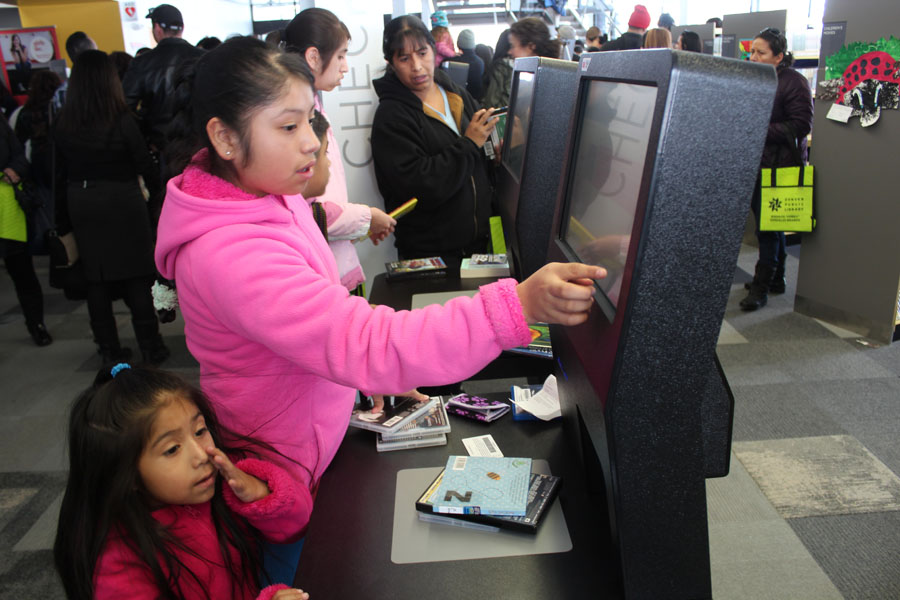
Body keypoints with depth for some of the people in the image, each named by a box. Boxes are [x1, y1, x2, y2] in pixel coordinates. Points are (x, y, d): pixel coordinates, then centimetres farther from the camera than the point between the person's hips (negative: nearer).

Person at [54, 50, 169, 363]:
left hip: (81, 205, 4)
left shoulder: (63, 123, -1)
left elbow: (61, 172, 3)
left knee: (96, 278, 12)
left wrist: (63, 220, 10)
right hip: (122, 203, -4)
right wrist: (156, 196, 7)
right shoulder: (121, 119, -14)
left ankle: (109, 347, 20)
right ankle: (150, 346, 10)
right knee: (136, 277, 5)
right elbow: (144, 163, -9)